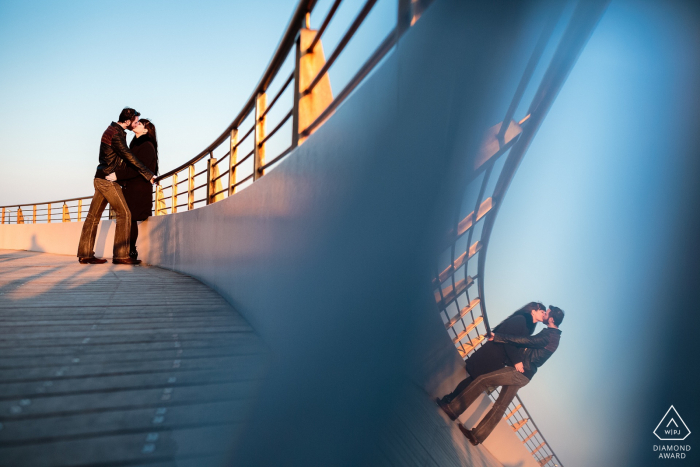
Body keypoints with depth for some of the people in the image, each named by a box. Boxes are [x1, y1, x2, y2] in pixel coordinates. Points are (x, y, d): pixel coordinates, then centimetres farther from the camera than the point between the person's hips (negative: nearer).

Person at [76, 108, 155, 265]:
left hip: (101, 179, 10)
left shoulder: (112, 130, 16)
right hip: (108, 179, -10)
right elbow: (130, 157, -19)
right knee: (124, 214, -9)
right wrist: (149, 175, -15)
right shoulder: (116, 134, -15)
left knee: (93, 216, 9)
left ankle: (85, 254, 14)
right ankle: (120, 255, -9)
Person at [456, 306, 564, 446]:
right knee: (500, 407, 8)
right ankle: (477, 436, 11)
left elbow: (524, 341, -21)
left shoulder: (548, 336, -14)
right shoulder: (553, 336, 16)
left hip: (519, 372, -10)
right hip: (523, 376, 10)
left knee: (482, 380, -10)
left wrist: (497, 337, -22)